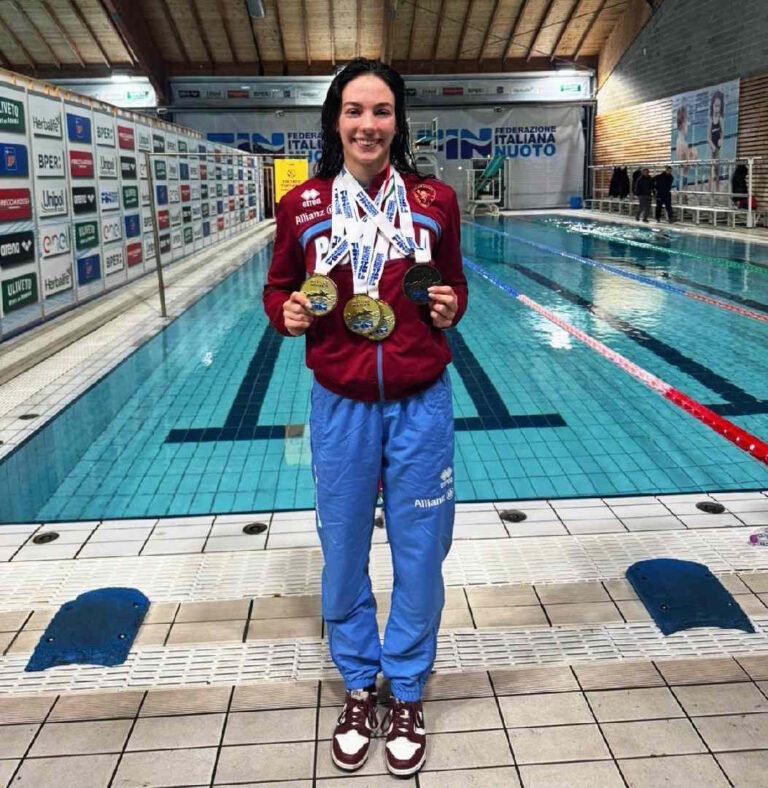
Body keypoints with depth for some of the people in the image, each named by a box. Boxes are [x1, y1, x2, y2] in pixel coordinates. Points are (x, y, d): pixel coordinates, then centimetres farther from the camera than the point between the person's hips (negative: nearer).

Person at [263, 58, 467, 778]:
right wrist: (288, 311, -13)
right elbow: (277, 290, 8)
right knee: (343, 553, 13)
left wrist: (450, 307, -11)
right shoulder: (302, 205, -3)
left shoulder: (435, 201, -1)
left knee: (420, 554, 10)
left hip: (420, 403, 0)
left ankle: (406, 694, 33)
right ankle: (357, 685, 37)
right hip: (340, 405, 0)